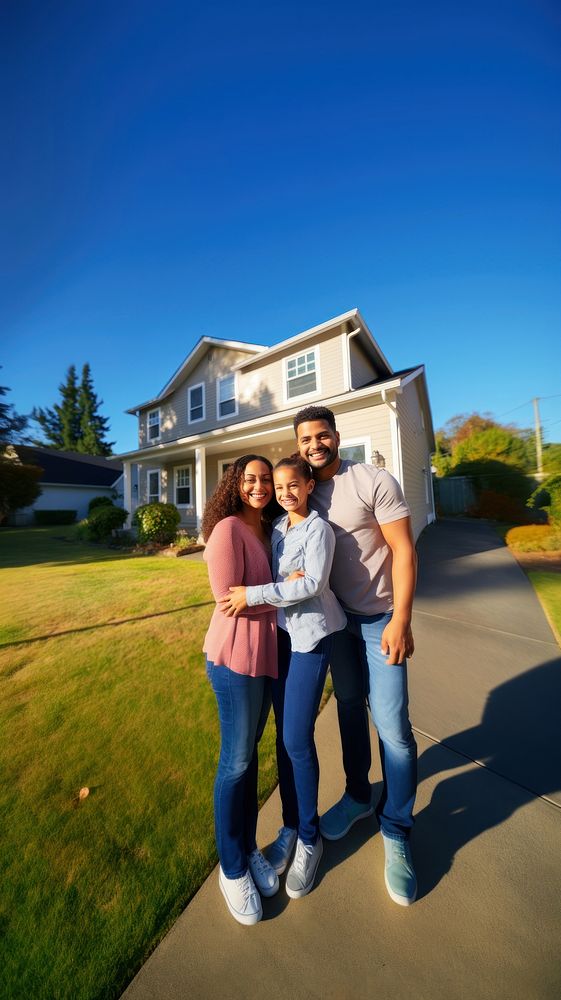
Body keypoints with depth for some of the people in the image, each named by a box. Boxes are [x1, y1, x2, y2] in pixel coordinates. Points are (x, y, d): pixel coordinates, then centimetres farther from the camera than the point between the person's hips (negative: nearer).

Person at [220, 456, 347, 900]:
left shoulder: (318, 528, -10)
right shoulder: (277, 528, 9)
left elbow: (313, 584, -20)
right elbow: (274, 575, 10)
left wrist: (253, 594, -20)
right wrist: (286, 581, -14)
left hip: (312, 634, -5)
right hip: (281, 631, 6)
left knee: (297, 739, 1)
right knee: (283, 735, 13)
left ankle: (310, 838, 27)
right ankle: (291, 825, 35)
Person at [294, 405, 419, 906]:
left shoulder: (374, 481, -11)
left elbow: (403, 550, -13)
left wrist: (401, 620, -17)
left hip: (380, 619, -4)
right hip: (336, 618, 4)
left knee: (392, 725, 1)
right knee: (349, 707, 19)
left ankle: (396, 831, 28)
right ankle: (358, 796, 43)